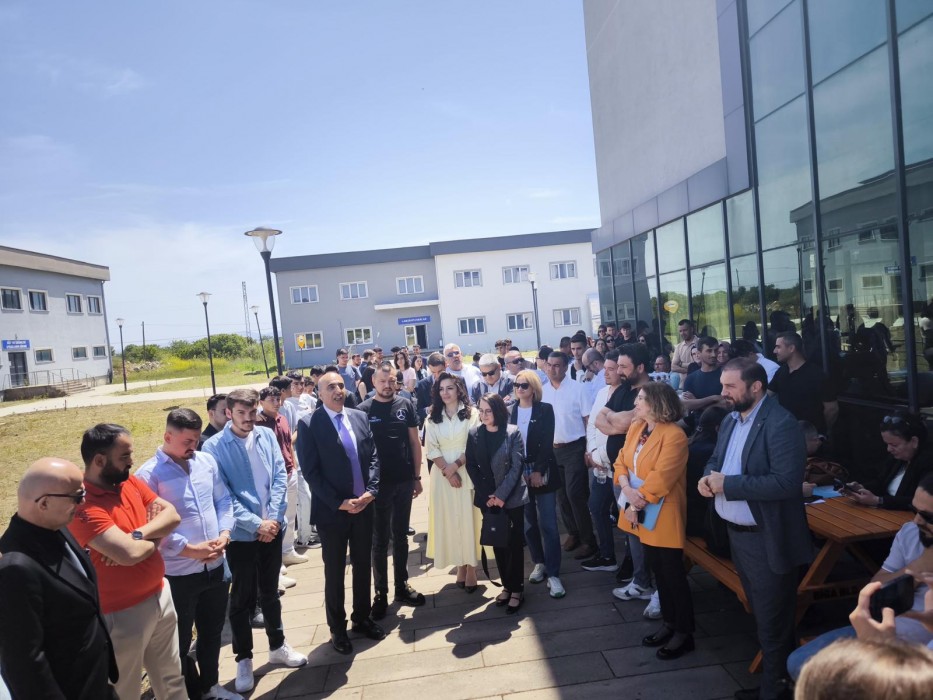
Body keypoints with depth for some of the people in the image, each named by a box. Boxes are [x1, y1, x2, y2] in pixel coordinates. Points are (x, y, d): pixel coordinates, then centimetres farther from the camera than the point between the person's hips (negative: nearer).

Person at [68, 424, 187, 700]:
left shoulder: (131, 483, 1)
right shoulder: (83, 505, -25)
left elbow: (172, 515, -3)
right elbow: (129, 553, -33)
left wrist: (138, 535, -21)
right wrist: (154, 540, -12)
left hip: (160, 594, 7)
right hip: (122, 613, -7)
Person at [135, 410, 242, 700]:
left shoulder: (206, 461, 2)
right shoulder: (149, 474, -14)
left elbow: (224, 500, 7)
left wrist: (224, 533, -9)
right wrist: (190, 549, -19)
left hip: (215, 566, 5)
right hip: (178, 573, -5)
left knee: (212, 632, 23)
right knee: (180, 641, 15)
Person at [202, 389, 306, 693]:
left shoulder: (267, 436, 0)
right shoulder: (214, 446, -11)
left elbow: (280, 477, -2)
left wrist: (273, 518, -12)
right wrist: (256, 523, -18)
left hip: (272, 528, 3)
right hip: (241, 534, -3)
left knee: (270, 592, 20)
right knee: (242, 598, 12)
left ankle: (277, 646, 37)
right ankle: (243, 659, 29)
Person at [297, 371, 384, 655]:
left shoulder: (360, 417, 4)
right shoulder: (308, 424, -11)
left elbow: (373, 457, 6)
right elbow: (311, 472, -14)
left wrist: (370, 490, -9)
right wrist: (339, 502, -17)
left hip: (363, 506, 5)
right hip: (332, 510, -4)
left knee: (363, 566, 17)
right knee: (335, 572, 11)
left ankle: (362, 618, 36)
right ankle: (337, 628, 29)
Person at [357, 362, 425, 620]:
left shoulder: (405, 405, 1)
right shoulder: (364, 410, -7)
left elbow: (415, 441, 5)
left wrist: (417, 476, 4)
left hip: (404, 482, 3)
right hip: (378, 483, -3)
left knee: (400, 537, 15)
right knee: (380, 540, 8)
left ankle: (402, 586, 29)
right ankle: (380, 593, 18)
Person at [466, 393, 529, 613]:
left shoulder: (513, 433, -9)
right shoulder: (474, 434, 0)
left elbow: (516, 466, -11)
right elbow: (471, 466, 2)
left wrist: (501, 495, -15)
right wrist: (487, 494, -7)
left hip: (512, 497, -3)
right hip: (488, 499, 3)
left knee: (514, 543, 3)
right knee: (497, 544, 11)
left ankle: (517, 589, 16)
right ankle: (506, 585, 25)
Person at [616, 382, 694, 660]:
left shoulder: (674, 436, -21)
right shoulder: (635, 428, 5)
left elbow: (659, 479, -25)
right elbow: (621, 461, 3)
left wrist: (638, 504, -19)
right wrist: (627, 488, -15)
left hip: (662, 515, -8)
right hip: (640, 512, 8)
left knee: (673, 573, 5)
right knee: (657, 569, 19)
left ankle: (684, 633, 22)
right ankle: (669, 624, 34)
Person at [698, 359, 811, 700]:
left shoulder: (781, 424, -21)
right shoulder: (730, 419, 6)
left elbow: (786, 482, -29)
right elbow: (716, 458, 16)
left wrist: (728, 484, -26)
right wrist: (708, 476, -7)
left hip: (767, 541, -9)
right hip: (736, 534, 9)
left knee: (772, 624, 10)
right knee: (761, 617, 25)